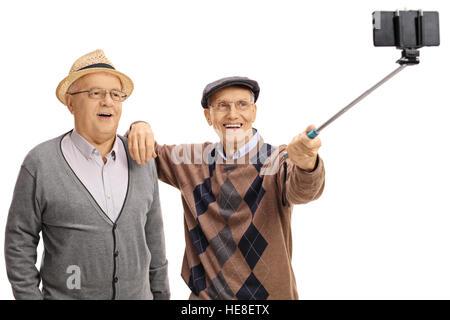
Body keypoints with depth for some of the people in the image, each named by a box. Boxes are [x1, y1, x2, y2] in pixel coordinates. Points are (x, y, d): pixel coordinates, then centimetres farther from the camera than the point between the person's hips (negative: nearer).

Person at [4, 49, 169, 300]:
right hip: (67, 295, -3)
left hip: (138, 295, 3)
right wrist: (29, 295, -7)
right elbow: (20, 241, -4)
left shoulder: (141, 160, 1)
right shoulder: (40, 164, -9)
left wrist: (161, 294, 10)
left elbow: (152, 234, 8)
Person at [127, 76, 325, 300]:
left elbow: (300, 190, -31)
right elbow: (148, 155, 11)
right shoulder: (193, 160, 1)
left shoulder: (277, 160, -12)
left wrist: (306, 163, -55)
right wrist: (140, 128, -12)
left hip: (268, 293, -3)